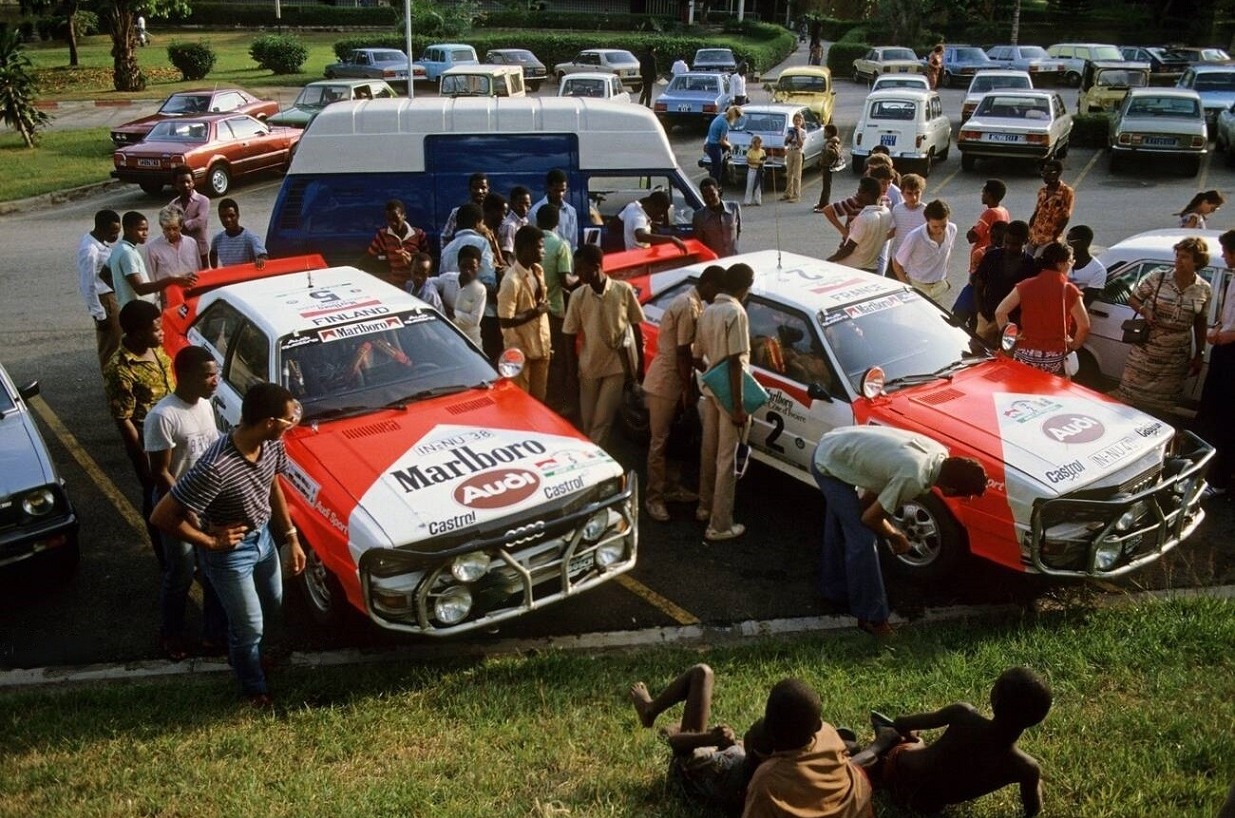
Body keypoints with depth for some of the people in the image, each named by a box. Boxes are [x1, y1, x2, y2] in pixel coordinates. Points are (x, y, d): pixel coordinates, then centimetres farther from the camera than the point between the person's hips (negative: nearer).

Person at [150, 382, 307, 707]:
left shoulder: (271, 444, -17)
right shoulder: (215, 468, -39)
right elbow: (161, 517, -32)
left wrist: (292, 538, 4)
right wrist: (210, 542, -21)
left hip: (263, 537, 7)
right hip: (230, 553, -7)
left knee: (272, 604, 29)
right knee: (250, 627, 13)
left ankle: (240, 649, 60)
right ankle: (255, 689, 42)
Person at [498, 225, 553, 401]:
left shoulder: (538, 270, 4)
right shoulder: (512, 280, -22)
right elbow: (505, 321, -24)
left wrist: (547, 341, 15)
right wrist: (535, 311, -20)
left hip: (540, 345, 7)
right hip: (521, 349, -7)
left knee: (539, 398, 16)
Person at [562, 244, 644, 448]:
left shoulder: (623, 290, -10)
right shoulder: (578, 296, -6)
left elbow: (636, 327, -1)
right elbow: (570, 335, 1)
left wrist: (640, 364, 1)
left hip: (618, 365, -2)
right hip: (589, 366, 2)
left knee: (602, 421, -4)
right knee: (587, 421, 10)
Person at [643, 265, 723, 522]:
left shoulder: (691, 302, 10)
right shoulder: (690, 307, -22)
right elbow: (683, 353, -21)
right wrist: (689, 390, -14)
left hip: (672, 380, 10)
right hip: (665, 383, -10)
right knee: (660, 441, -2)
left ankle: (669, 486, 27)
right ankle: (654, 496, 5)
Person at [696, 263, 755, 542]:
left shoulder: (707, 311, 7)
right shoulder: (736, 312, -18)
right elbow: (735, 362, -22)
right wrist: (738, 406, -21)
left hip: (710, 390, 8)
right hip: (728, 393, -8)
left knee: (709, 450, 20)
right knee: (726, 458, -3)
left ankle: (705, 507, 34)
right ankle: (719, 525, 2)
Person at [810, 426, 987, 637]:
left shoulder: (940, 454, -9)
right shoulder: (914, 479, -33)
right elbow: (870, 518, -17)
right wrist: (896, 536, -1)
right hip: (829, 466, -9)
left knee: (841, 531, 25)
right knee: (862, 540, -6)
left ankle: (835, 591, 44)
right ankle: (871, 618, 6)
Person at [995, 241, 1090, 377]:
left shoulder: (1026, 285, -1)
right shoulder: (1069, 290, -7)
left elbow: (1000, 311, -6)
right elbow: (1084, 326, -10)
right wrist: (1073, 345, 7)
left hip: (1025, 355, 2)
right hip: (1055, 359, -2)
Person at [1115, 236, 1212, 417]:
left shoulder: (1203, 289, -1)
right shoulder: (1157, 279, -8)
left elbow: (1200, 323, 8)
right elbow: (1132, 299, 2)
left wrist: (1199, 354, 9)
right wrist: (1144, 310, -19)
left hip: (1176, 357, 2)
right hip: (1147, 350, -2)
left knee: (1161, 405, 10)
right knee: (1130, 395, 2)